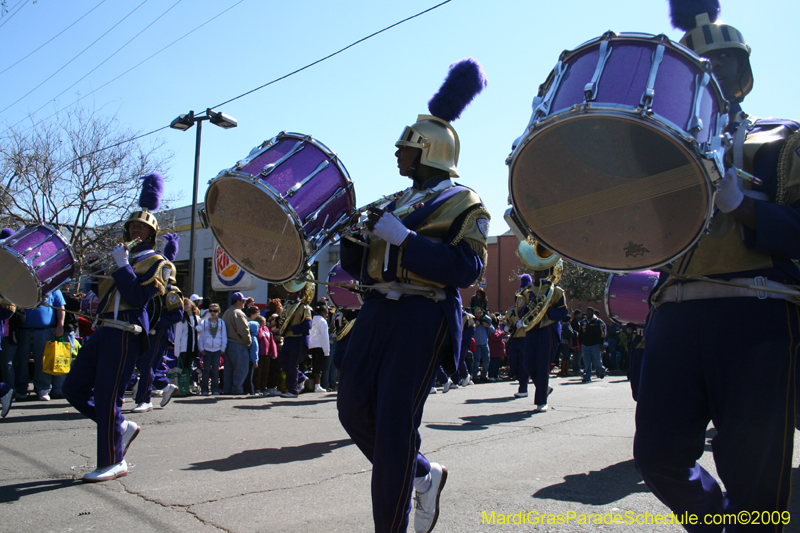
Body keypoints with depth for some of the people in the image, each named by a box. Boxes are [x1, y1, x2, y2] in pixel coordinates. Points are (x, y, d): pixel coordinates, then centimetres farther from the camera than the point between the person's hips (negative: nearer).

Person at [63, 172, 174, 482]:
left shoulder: (155, 262, -1)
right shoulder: (122, 255, 24)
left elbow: (139, 298, -15)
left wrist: (122, 266, -16)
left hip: (126, 332, -9)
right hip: (104, 330, 9)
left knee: (107, 394, -8)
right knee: (74, 389, 7)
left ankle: (114, 462, 2)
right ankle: (122, 426, 20)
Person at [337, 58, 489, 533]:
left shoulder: (463, 203, -1)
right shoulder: (398, 202, 22)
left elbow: (466, 268, -17)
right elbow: (364, 266, 22)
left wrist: (401, 237, -20)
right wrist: (352, 237, 2)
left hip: (423, 317, -8)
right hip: (378, 311, 8)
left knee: (394, 424, -7)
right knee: (354, 408, 7)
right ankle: (424, 475, 28)